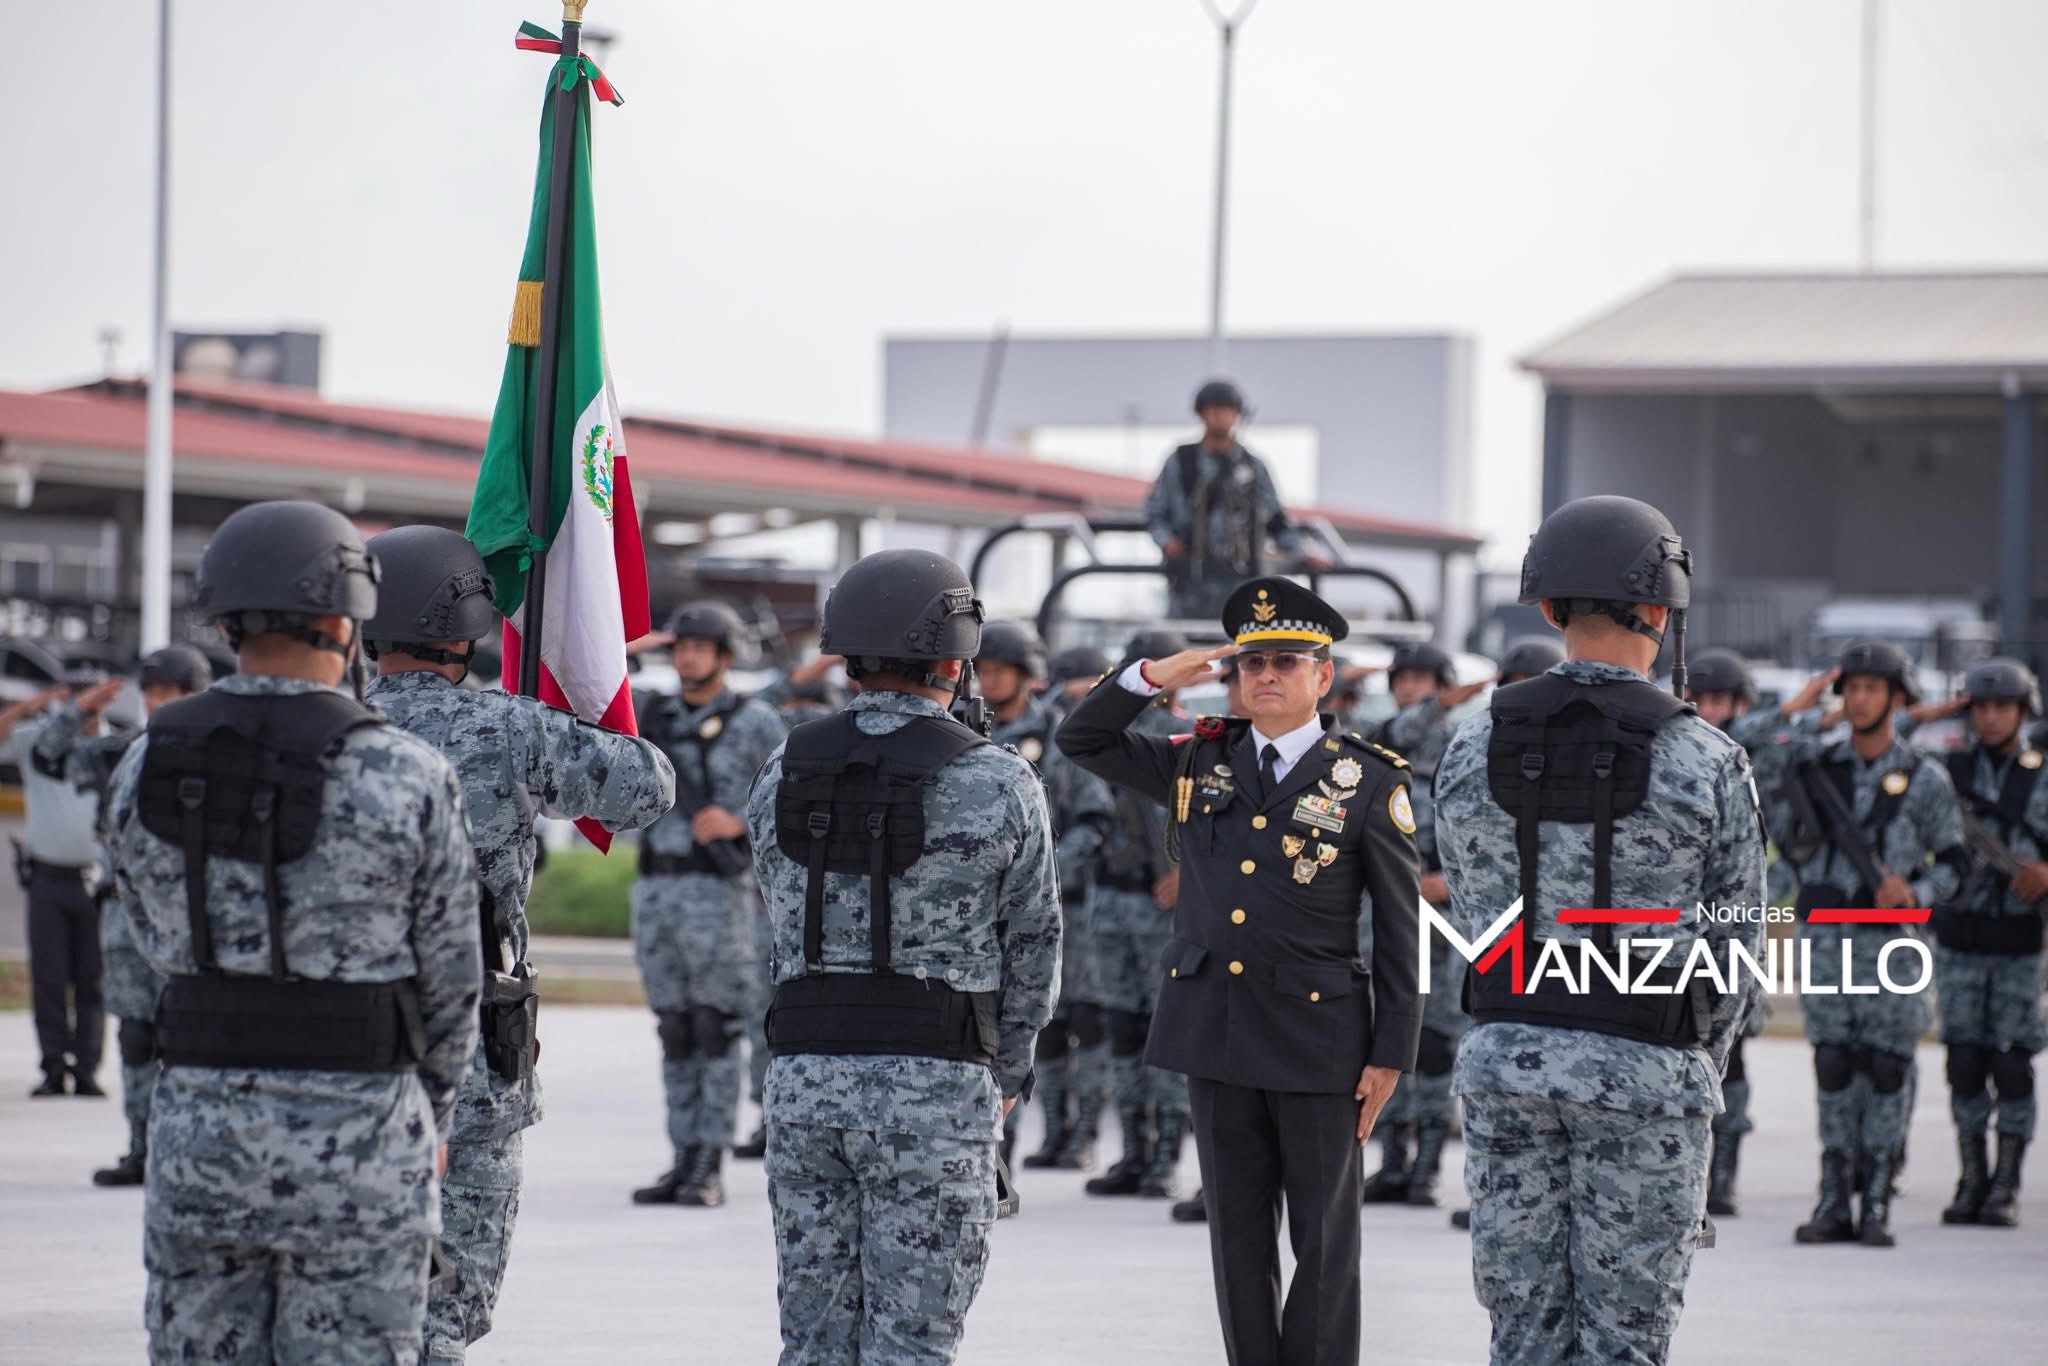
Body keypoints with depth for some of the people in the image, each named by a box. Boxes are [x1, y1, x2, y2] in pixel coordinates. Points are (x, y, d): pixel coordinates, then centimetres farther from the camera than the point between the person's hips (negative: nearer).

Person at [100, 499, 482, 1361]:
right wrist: (434, 1118, 17)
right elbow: (448, 975, 1)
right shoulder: (407, 778, -9)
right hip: (356, 1144, -3)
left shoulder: (147, 768, 1)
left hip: (197, 1130, 3)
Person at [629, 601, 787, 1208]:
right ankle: (684, 1165, 10)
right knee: (675, 1034, 7)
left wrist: (740, 822, -17)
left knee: (715, 1032, -5)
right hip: (655, 891, 5)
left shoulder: (755, 722, -2)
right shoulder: (652, 714, 12)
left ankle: (710, 1171, -3)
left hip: (716, 892, -5)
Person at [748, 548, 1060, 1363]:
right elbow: (1033, 945, 3)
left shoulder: (783, 774, 5)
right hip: (936, 1083, -4)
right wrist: (1009, 1071, 18)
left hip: (804, 1073, 4)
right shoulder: (998, 784, -6)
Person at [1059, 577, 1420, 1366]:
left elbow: (1401, 930, -4)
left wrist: (1392, 1054, -8)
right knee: (1238, 1234, 9)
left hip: (1317, 1038, -4)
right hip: (1215, 1033, 4)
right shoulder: (1198, 763, 8)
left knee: (1324, 1238, 2)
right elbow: (1082, 741, 11)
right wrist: (1150, 678, -6)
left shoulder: (1370, 783, -4)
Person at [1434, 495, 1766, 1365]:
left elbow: (1475, 916, 8)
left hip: (1505, 1061, 3)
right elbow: (1734, 945, -2)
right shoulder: (1707, 762, -9)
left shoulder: (1474, 748, 1)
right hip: (1644, 1072, -3)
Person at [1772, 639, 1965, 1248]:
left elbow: (1953, 861, 3)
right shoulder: (1821, 765, 5)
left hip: (1890, 940, -2)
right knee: (1834, 1069, 3)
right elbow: (1793, 846, 2)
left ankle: (1876, 1205, 4)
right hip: (1825, 938, 2)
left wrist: (1917, 894, -15)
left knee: (1886, 1070, -1)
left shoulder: (1924, 778, -1)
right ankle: (1834, 1203, 7)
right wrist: (1794, 787, -12)